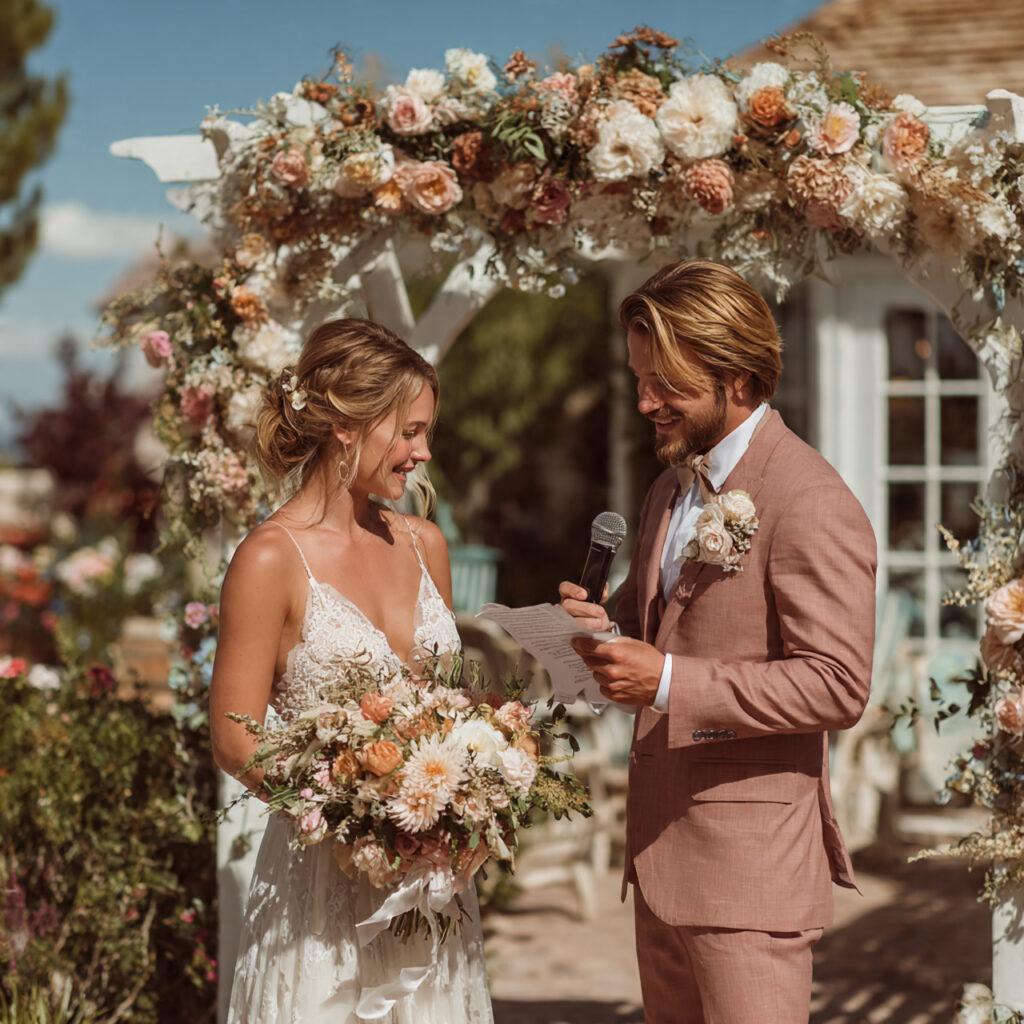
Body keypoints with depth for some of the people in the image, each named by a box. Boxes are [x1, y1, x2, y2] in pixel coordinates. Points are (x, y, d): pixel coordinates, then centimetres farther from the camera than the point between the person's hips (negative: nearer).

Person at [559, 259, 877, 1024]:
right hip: (662, 853, 9)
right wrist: (608, 635, 2)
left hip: (751, 871, -8)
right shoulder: (671, 492, 15)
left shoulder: (811, 504, -14)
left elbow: (838, 686, -19)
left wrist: (667, 680, -23)